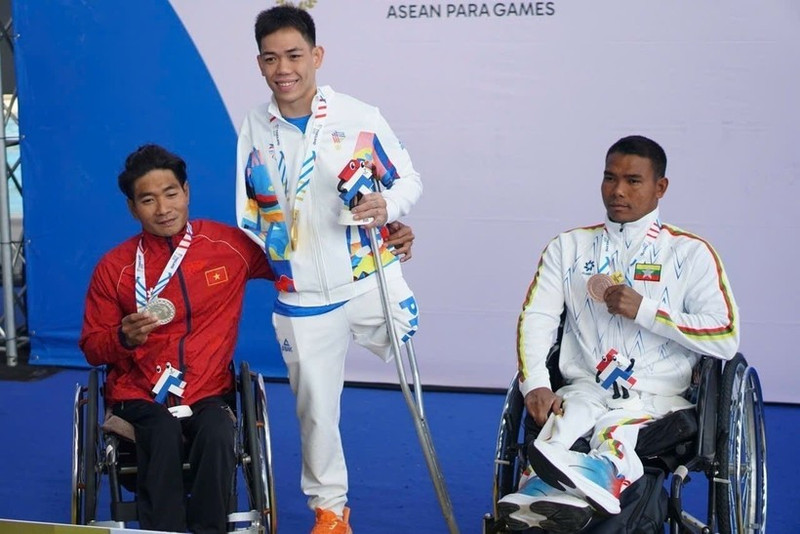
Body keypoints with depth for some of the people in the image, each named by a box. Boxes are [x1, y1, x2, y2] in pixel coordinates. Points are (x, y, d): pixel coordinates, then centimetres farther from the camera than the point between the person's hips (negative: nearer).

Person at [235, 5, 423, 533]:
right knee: (315, 408, 9)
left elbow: (410, 178, -1)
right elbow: (248, 211, 11)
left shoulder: (360, 117, -9)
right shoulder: (254, 129, 1)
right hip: (302, 297, 2)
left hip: (371, 279, -2)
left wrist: (387, 205, -21)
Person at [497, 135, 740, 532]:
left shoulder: (691, 253, 10)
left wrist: (644, 310, -9)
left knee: (616, 433, -36)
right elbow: (536, 317, 4)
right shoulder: (569, 247, 18)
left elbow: (725, 339, -1)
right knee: (558, 425, -33)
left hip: (658, 395, -2)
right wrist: (535, 384, -14)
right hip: (585, 389, 2)